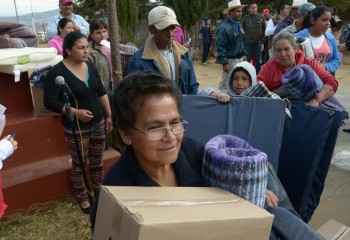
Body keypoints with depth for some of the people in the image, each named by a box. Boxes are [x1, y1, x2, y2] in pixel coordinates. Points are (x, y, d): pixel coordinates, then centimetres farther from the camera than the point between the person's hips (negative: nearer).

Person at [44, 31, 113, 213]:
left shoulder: (91, 66, 3)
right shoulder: (57, 72, -15)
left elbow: (101, 93, 11)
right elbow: (50, 102, -16)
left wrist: (109, 116, 11)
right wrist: (76, 112, -24)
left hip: (98, 123, 5)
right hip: (75, 128, -5)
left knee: (97, 162, 15)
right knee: (79, 164, 8)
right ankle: (82, 198, 28)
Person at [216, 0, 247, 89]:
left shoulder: (238, 24, 11)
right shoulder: (224, 27, -17)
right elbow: (220, 47, -18)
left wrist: (243, 54, 17)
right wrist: (224, 63, -20)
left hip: (240, 59, 9)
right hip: (230, 61, -8)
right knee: (226, 84, -3)